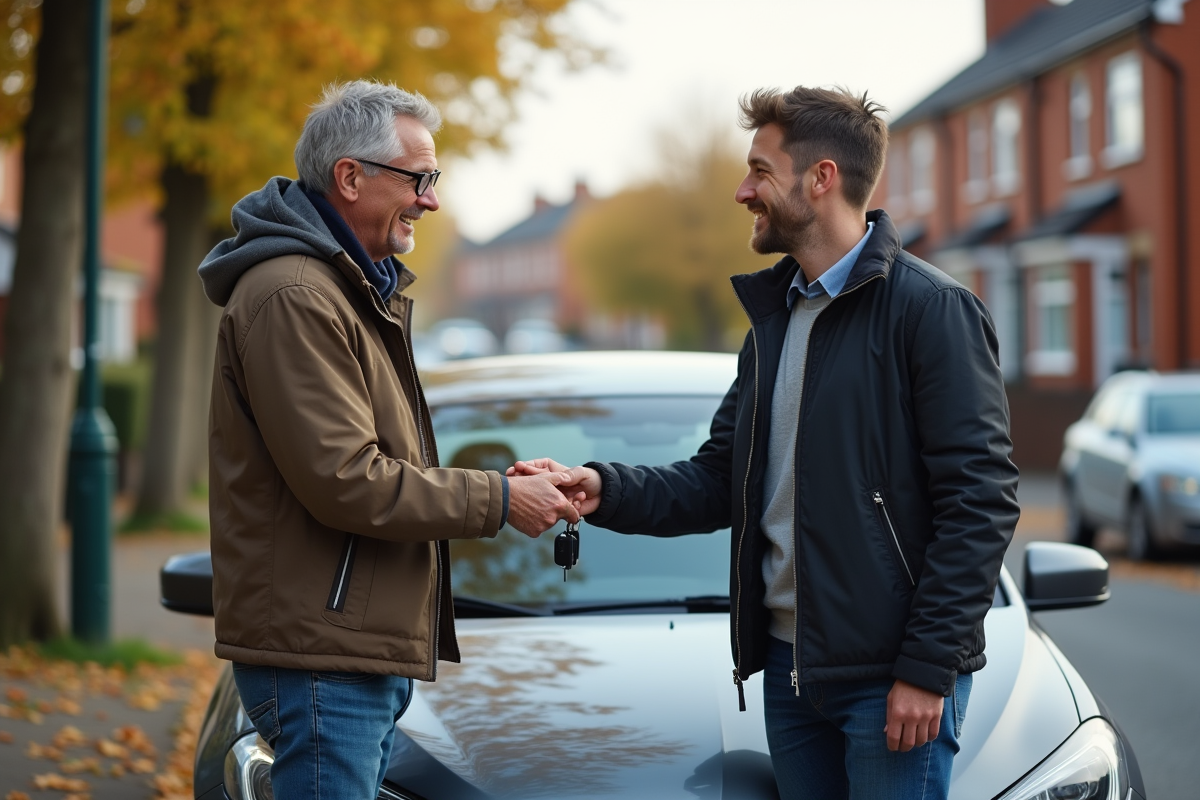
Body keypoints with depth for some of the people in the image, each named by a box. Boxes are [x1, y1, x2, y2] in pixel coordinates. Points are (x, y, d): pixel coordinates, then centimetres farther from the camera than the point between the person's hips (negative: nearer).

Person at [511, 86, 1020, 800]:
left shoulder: (932, 310, -11)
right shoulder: (775, 317, 15)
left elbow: (981, 500, -15)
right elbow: (719, 480, 15)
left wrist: (927, 667, -17)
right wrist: (606, 490, -2)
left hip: (892, 680, -7)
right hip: (791, 664, 8)